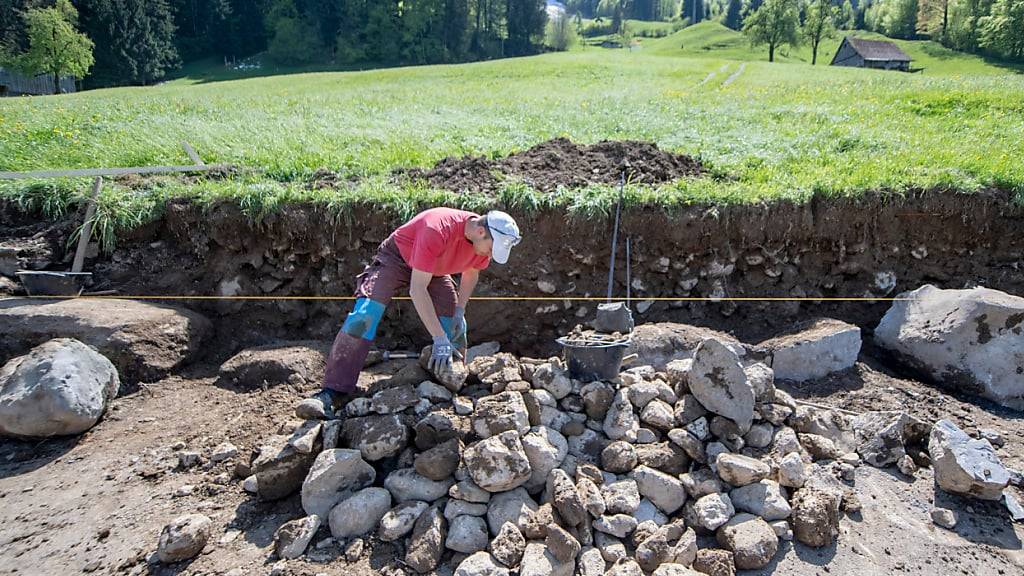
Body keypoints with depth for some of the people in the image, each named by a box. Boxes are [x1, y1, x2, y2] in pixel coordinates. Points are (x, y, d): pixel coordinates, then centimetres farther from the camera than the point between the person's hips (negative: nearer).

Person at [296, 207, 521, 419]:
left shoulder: (485, 239, -18)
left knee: (456, 327, -4)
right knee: (365, 314, -24)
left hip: (434, 269, 7)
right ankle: (332, 394, -27)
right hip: (397, 258, -6)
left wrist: (459, 311, -10)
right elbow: (417, 289, -40)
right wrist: (439, 339, -40)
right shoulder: (437, 230, -40)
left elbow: (471, 274, 4)